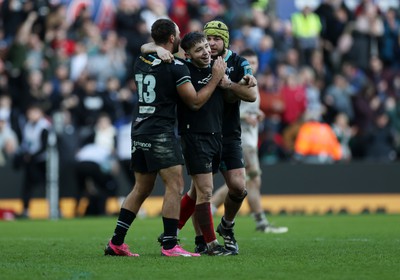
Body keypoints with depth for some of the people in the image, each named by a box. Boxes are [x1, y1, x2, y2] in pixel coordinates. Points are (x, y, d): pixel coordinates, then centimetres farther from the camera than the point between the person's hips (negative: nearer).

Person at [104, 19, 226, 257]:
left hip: (140, 131, 8)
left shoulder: (141, 62, 10)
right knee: (175, 185, -7)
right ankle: (170, 245, -12)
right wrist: (216, 77, 1)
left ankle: (116, 243, 13)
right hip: (161, 133, -8)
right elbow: (195, 102, -8)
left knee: (142, 188, 14)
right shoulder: (175, 67, -10)